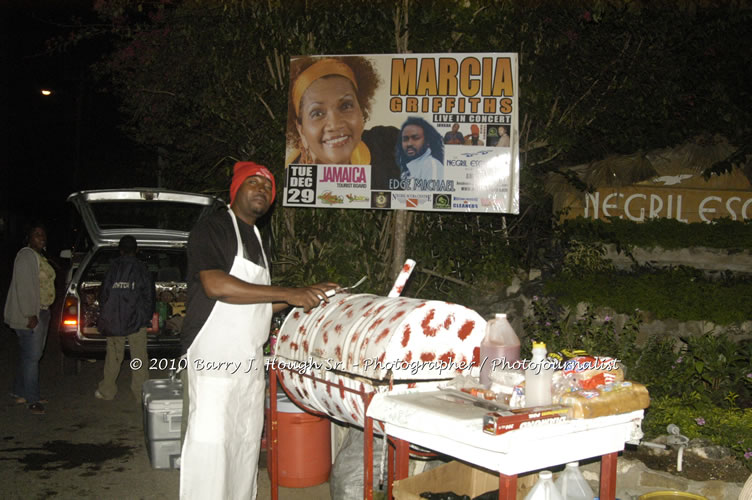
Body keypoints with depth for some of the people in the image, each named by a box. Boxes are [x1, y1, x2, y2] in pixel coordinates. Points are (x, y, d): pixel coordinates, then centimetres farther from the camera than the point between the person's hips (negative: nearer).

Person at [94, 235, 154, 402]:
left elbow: (103, 294, 7)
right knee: (139, 357, 1)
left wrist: (103, 316, 16)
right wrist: (147, 317, 11)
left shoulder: (112, 269, 3)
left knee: (113, 357, 11)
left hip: (113, 320, 2)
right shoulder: (142, 269, 0)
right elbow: (149, 296, 1)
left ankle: (106, 391, 19)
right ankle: (141, 392, 1)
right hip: (136, 320, -2)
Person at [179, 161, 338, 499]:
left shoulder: (256, 240, 19)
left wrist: (307, 297, 8)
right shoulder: (212, 228, -6)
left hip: (250, 362, 8)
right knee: (210, 442, -6)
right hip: (214, 358, -8)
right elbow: (216, 285, -23)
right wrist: (288, 293, -21)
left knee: (246, 442, 13)